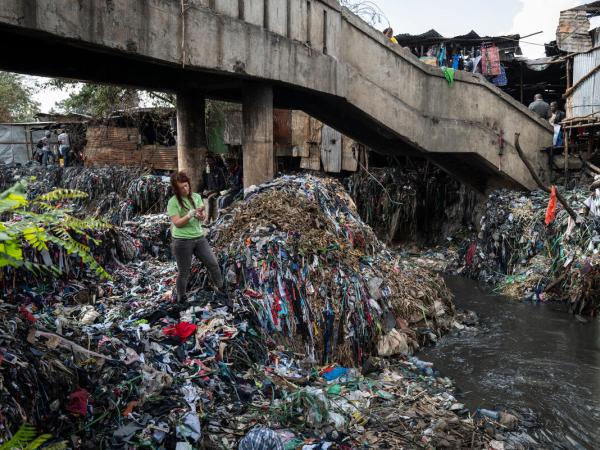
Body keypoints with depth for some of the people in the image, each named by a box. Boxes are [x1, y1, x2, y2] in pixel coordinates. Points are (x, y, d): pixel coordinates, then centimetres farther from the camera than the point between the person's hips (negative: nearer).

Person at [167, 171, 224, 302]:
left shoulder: (196, 197, 3)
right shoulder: (173, 202, -11)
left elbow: (202, 218, 1)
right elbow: (177, 223, -16)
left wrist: (200, 215, -22)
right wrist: (191, 214, -26)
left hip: (199, 237, 5)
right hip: (182, 241, -5)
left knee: (213, 263, 8)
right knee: (184, 272, 6)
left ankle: (220, 288, 29)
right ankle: (181, 299, 23)